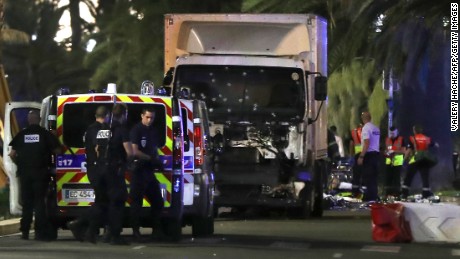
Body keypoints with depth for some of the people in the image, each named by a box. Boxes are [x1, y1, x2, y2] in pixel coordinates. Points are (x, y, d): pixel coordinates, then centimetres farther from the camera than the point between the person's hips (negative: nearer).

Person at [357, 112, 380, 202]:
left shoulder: (366, 128, -12)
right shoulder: (376, 128, 11)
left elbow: (366, 143, -18)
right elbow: (378, 143, 11)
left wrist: (361, 156, -17)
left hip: (368, 154, -8)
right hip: (376, 153, 8)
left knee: (367, 177, -6)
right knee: (374, 176, 12)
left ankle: (369, 197, -8)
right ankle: (374, 196, 15)